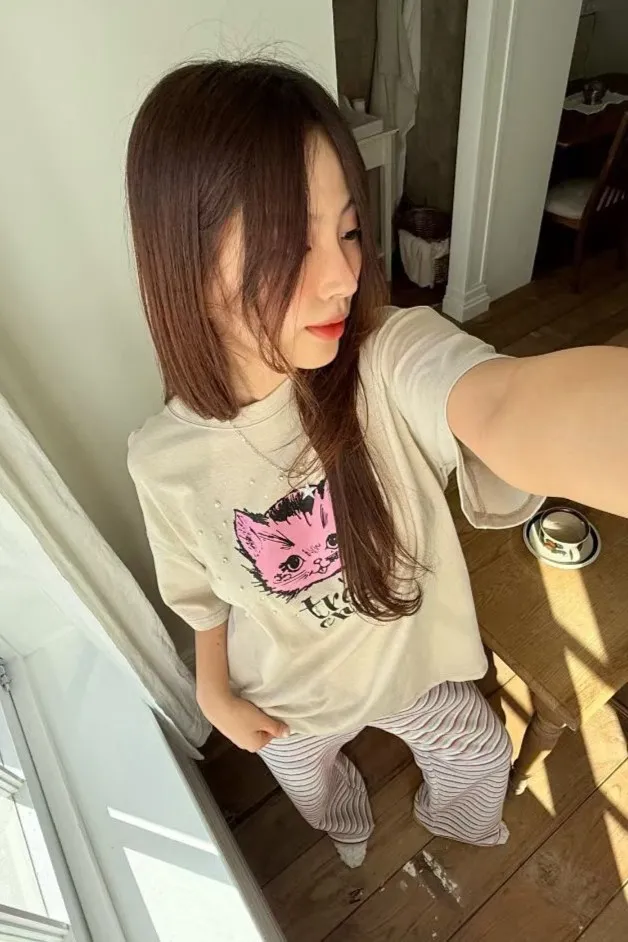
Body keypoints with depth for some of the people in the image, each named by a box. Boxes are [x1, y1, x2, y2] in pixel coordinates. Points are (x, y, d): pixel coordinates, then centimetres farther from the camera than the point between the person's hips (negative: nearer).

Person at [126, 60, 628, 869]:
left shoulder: (396, 360, -35)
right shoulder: (164, 458, -27)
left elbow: (510, 409, -59)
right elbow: (200, 588, -7)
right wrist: (215, 691, 4)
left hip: (411, 663, -1)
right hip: (284, 697, 2)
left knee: (479, 756, 29)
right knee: (314, 791, 34)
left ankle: (453, 826, 72)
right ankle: (353, 840, 77)